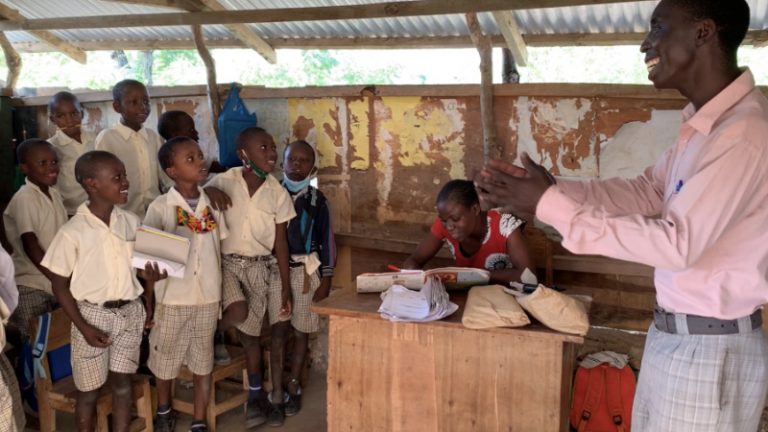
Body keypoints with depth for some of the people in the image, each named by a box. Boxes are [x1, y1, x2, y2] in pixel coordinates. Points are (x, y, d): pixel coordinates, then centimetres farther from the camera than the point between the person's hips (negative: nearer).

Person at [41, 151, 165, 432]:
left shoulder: (131, 222, -3)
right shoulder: (73, 232, -16)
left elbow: (145, 266, 9)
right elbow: (59, 285, -9)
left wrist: (148, 305, 1)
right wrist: (84, 327, -13)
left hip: (130, 313, 4)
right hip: (93, 315, -3)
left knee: (122, 384, 13)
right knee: (89, 391, 10)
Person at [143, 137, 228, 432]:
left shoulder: (212, 203, 2)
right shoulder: (160, 207, -10)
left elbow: (218, 249, 9)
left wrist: (220, 292, 9)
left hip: (208, 297, 3)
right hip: (172, 297, -3)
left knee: (203, 359, 11)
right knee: (165, 355, 14)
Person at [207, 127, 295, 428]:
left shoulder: (278, 193, -4)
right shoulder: (224, 183, -11)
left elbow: (280, 242, -1)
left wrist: (285, 287, -3)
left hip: (263, 267, 2)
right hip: (229, 263, -2)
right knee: (238, 313, -25)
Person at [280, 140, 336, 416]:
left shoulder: (317, 201, -2)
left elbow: (327, 242, 0)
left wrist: (325, 282, -2)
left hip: (305, 272, 0)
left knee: (300, 332, 7)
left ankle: (293, 386, 20)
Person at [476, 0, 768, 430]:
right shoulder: (708, 120, 6)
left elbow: (678, 244, -29)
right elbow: (647, 192, 10)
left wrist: (551, 205, -27)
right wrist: (553, 187, -3)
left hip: (712, 348, -9)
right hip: (674, 333, 9)